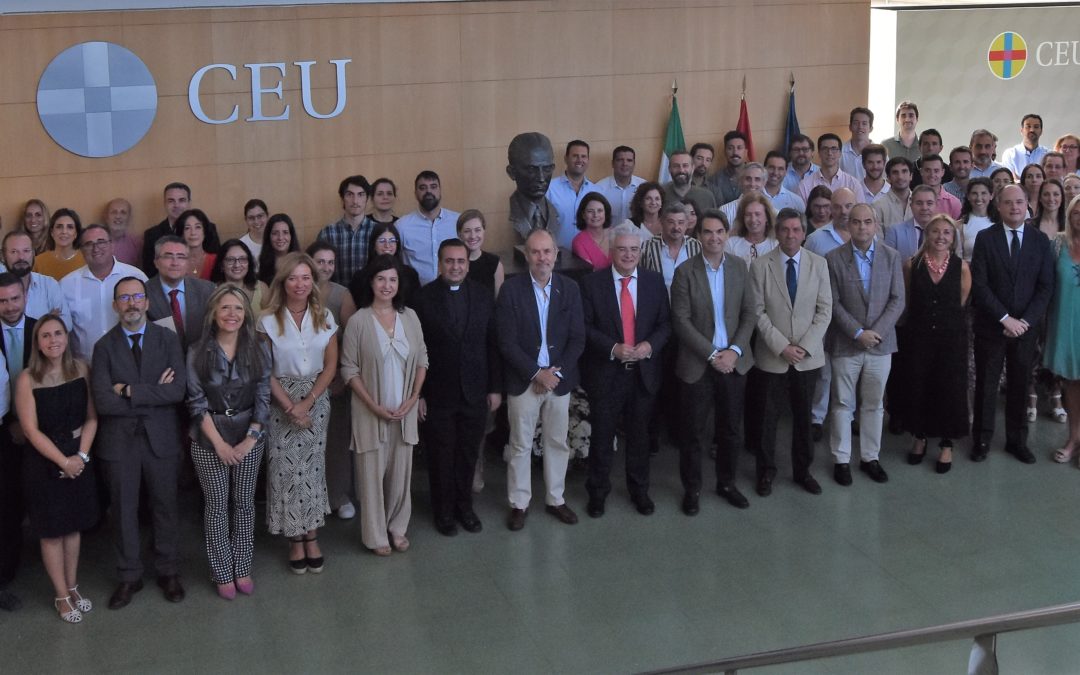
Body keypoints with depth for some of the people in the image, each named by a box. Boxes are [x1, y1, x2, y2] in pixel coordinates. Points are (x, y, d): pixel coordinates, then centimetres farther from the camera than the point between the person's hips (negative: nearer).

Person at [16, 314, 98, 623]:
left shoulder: (80, 369, -3)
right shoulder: (27, 379, -12)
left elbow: (91, 416, -1)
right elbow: (31, 430, -13)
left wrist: (81, 455, -12)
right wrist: (63, 461, -15)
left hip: (79, 457, 3)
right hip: (44, 461, -3)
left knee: (73, 527, 14)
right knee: (52, 531, 7)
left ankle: (73, 588, 28)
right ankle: (62, 596, 18)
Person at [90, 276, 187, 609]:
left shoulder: (167, 339, -1)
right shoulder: (104, 346, -4)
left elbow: (178, 389, -14)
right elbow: (103, 402, -15)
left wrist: (131, 391, -16)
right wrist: (155, 395, -15)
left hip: (161, 437, 0)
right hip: (119, 440, 0)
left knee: (165, 507, 12)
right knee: (123, 511, 10)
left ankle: (168, 572, 29)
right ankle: (129, 577, 26)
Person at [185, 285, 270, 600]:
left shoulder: (259, 350, -2)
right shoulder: (197, 353, -7)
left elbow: (262, 398, -3)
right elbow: (197, 401, -8)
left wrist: (250, 440, -11)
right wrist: (219, 443, -13)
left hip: (249, 437, 2)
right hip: (209, 440, -1)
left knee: (244, 502, 9)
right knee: (217, 505, 5)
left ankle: (242, 568, 21)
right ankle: (223, 572, 16)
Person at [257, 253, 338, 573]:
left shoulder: (324, 317, 1)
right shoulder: (268, 321, -6)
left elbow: (330, 365, 0)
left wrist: (307, 402, -10)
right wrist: (290, 406, -12)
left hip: (316, 400, 2)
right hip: (281, 402, -2)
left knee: (313, 467, 4)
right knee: (286, 469, 0)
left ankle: (311, 537, 14)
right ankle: (295, 540, 12)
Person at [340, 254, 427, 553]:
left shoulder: (410, 317, 1)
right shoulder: (358, 321, -9)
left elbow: (422, 359, 6)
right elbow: (349, 369, -7)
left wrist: (413, 398, -6)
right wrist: (374, 406, -13)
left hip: (405, 410, 3)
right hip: (371, 412, -3)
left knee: (401, 472, 11)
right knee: (372, 473, 6)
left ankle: (397, 527, 29)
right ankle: (375, 535, 20)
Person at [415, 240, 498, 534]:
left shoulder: (483, 295, 2)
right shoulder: (423, 297, -8)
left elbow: (493, 344, 4)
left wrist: (495, 387, 3)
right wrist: (417, 394, -8)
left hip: (475, 393, 3)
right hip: (438, 394, -2)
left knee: (469, 454, 12)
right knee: (441, 456, 9)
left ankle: (464, 506, 30)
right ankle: (443, 511, 26)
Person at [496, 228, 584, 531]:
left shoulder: (570, 289, 0)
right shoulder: (511, 289, -8)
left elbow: (577, 338, 0)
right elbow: (507, 342, -11)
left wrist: (557, 373, -11)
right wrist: (537, 373, -15)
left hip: (559, 379, 3)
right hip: (523, 381, -2)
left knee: (558, 443, 12)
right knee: (520, 445, 6)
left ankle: (555, 498, 27)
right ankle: (519, 503, 18)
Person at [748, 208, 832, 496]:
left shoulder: (818, 264, 1)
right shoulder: (760, 265, -5)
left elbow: (825, 310, 0)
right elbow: (758, 312, -6)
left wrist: (804, 346, -10)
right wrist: (782, 347, -13)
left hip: (808, 355, 2)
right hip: (772, 356, -2)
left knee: (803, 415, 11)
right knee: (768, 416, 7)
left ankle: (802, 470, 26)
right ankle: (766, 471, 22)